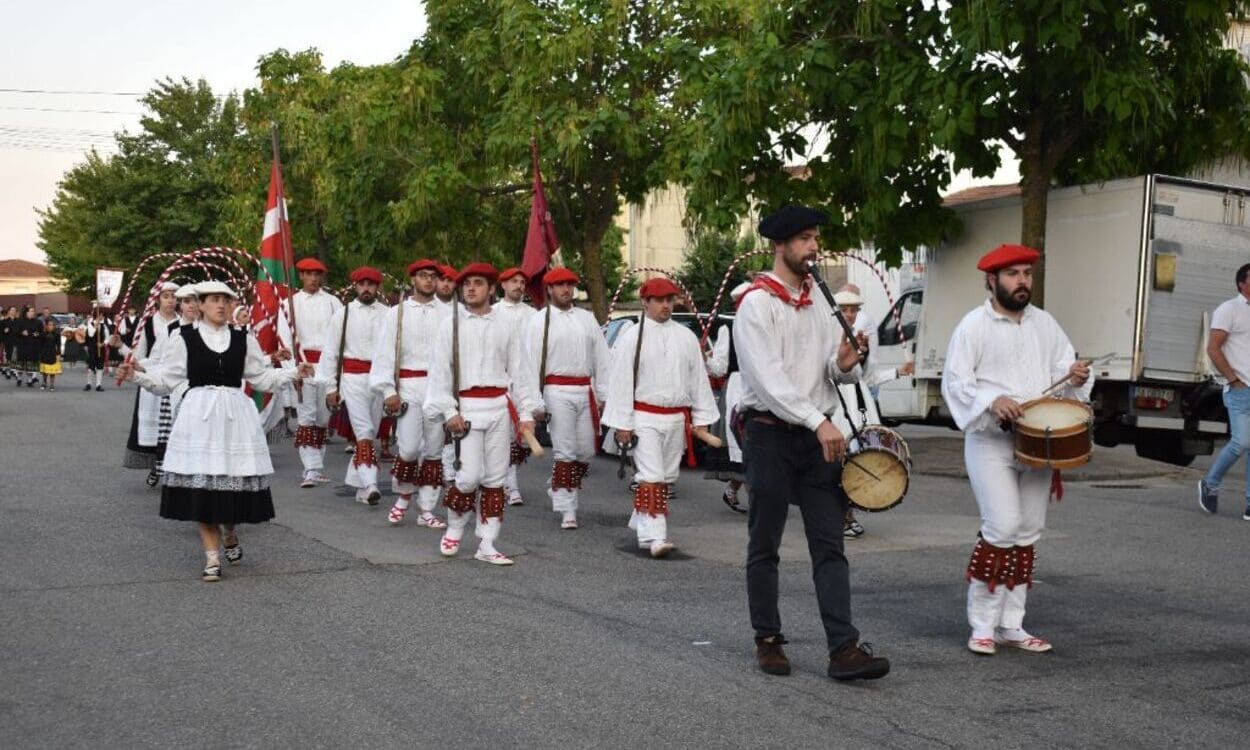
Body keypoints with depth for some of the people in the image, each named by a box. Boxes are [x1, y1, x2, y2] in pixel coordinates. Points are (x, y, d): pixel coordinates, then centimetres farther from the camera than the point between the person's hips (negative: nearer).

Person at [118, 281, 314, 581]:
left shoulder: (244, 339, 8)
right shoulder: (184, 337, 2)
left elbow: (262, 376, 15)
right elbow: (167, 378, 3)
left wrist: (294, 373, 5)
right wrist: (139, 373, -12)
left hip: (236, 413, 2)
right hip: (199, 414, -2)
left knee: (236, 482, 1)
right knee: (200, 486, -4)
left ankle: (230, 534, 33)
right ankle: (212, 557, 5)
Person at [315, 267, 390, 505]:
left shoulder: (387, 314, 2)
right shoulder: (343, 314, 4)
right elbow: (330, 352, 6)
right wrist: (331, 387, 3)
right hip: (353, 377, -2)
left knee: (370, 433, 10)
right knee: (364, 432, -12)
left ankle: (357, 485, 22)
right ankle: (369, 484, -20)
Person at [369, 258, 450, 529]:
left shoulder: (446, 314, 7)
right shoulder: (397, 313, 5)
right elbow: (384, 354, 2)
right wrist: (388, 391, -5)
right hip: (408, 385, -2)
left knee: (434, 450, 5)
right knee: (409, 448, -10)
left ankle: (426, 510, 13)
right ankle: (403, 496, 16)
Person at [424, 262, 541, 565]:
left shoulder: (504, 325, 10)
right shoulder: (452, 324, 2)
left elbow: (516, 371, 11)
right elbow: (441, 370, -1)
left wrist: (526, 412, 6)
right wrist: (449, 411, -10)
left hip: (499, 407, 3)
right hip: (467, 407, -3)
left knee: (495, 479, 4)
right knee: (470, 475, -10)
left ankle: (486, 545, 11)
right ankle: (455, 527, 17)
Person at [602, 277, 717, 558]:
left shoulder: (686, 337, 8)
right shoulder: (633, 337, -3)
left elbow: (699, 378, 10)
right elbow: (622, 380, -5)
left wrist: (701, 419, 6)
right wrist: (622, 423, -8)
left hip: (676, 418, 5)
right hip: (644, 417, -5)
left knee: (665, 477, 13)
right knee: (650, 477, -12)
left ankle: (642, 522, 31)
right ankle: (654, 536, -16)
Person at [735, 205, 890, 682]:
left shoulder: (819, 300, 12)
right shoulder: (757, 303, -9)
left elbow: (834, 371, 13)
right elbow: (768, 379, -19)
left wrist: (844, 363, -12)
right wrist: (819, 422, -25)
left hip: (818, 436, 6)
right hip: (770, 434, -6)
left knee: (829, 545, -1)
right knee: (764, 547, 6)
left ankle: (844, 649, -4)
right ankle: (768, 642, 18)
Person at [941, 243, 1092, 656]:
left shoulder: (1044, 323, 12)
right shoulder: (974, 325, -5)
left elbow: (1063, 366, 15)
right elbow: (955, 380, -10)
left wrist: (1076, 376, -8)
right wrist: (991, 401, -26)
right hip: (990, 442, -6)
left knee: (1027, 533, 9)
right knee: (1003, 528, -14)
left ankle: (1011, 625, 18)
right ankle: (982, 625, 0)